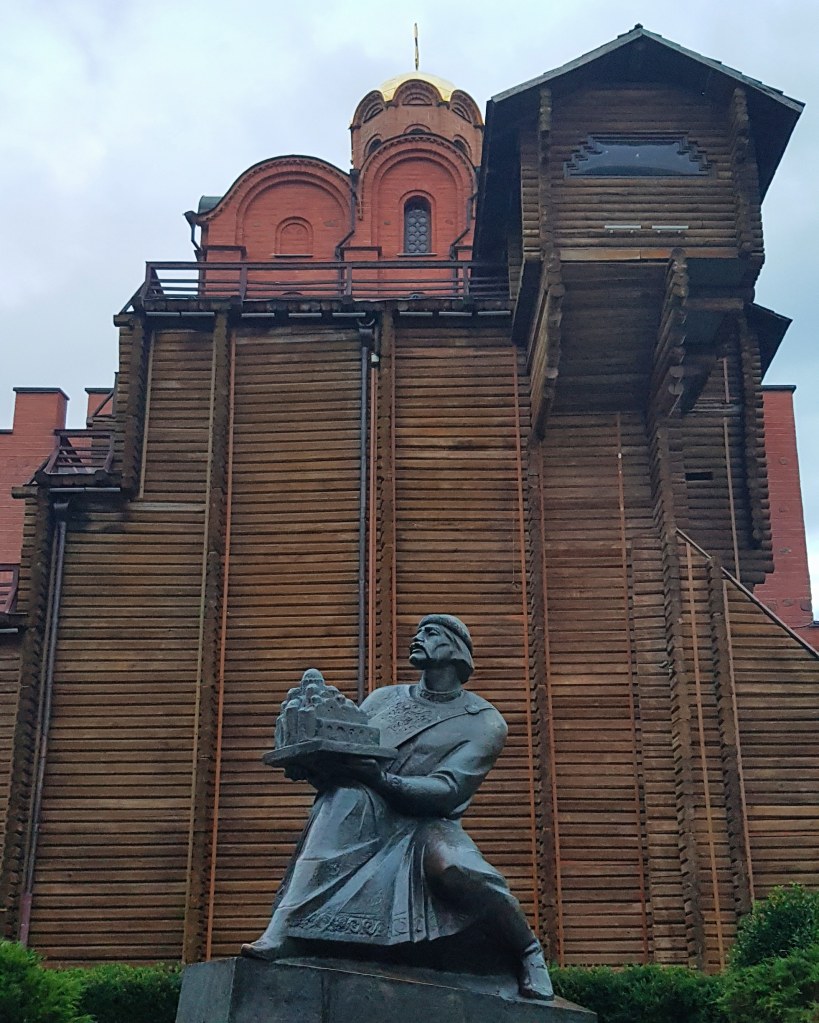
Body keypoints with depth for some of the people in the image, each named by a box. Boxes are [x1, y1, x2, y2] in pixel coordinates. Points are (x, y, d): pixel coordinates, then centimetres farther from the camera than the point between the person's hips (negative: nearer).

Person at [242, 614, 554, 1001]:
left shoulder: (484, 722, 2)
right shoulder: (382, 699, 14)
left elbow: (447, 791, -13)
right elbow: (338, 762, 6)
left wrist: (381, 779, -29)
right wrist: (313, 764, -19)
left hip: (426, 826, -3)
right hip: (366, 822, 3)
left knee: (453, 866, -35)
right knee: (345, 793, -30)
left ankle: (529, 952, -6)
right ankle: (282, 927, -39)